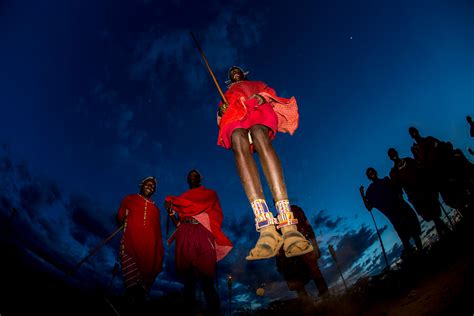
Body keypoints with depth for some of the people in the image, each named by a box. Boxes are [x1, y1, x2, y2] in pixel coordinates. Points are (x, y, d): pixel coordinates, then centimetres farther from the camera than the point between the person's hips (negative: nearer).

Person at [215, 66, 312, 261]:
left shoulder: (257, 84, 39)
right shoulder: (226, 94, 41)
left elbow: (272, 96, 20)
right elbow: (220, 119, 26)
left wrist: (263, 97, -3)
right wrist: (221, 111, 2)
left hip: (258, 110, -1)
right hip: (233, 116, 1)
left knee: (259, 136, -39)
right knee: (239, 143, -38)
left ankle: (287, 223, -57)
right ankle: (266, 226, -58)